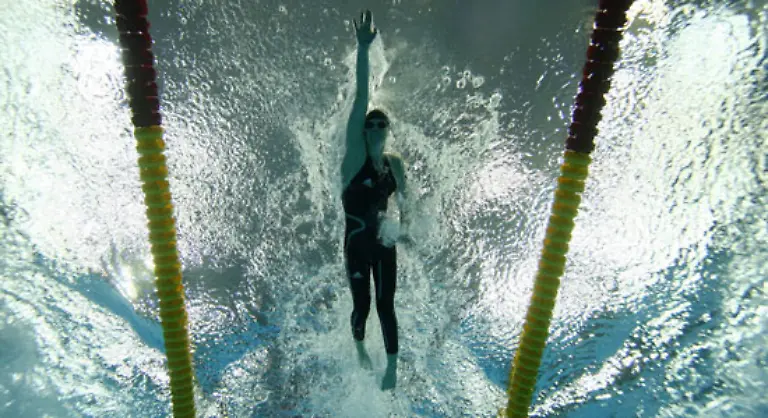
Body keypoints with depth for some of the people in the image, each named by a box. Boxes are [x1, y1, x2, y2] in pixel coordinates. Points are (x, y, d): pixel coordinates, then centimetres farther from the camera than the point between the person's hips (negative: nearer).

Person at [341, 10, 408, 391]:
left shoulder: (395, 163, 4)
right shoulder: (355, 153, -9)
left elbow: (403, 199, 14)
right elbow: (360, 100, -18)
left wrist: (404, 218, -9)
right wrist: (363, 50, -24)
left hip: (384, 243, 3)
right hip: (357, 243, -2)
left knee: (385, 305, 3)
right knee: (361, 305, 9)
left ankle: (392, 367, 18)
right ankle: (359, 346, 40)